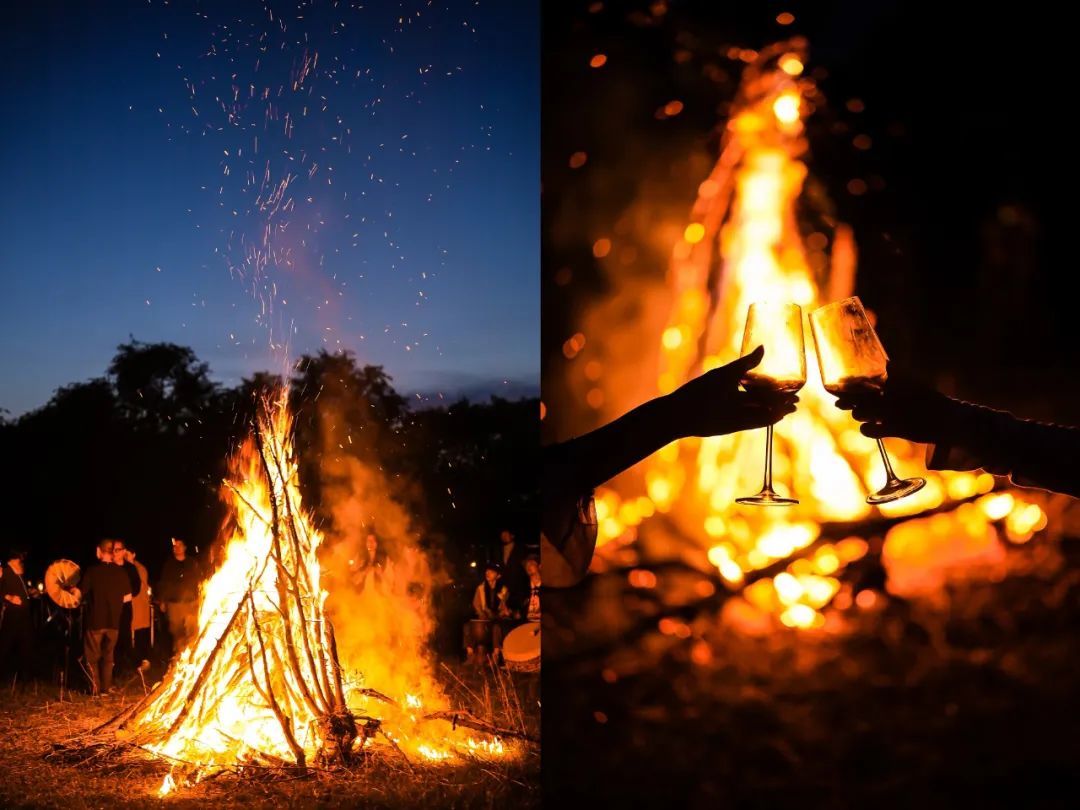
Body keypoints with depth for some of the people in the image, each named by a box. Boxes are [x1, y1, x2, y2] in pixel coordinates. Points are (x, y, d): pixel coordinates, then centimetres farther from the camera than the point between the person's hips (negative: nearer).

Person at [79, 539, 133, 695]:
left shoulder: (92, 571, -12)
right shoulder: (120, 571, -2)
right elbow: (128, 597, 2)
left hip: (94, 621, -3)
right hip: (113, 621, 3)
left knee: (92, 656, 9)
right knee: (108, 655, 17)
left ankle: (95, 689, 9)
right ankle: (106, 687, 19)